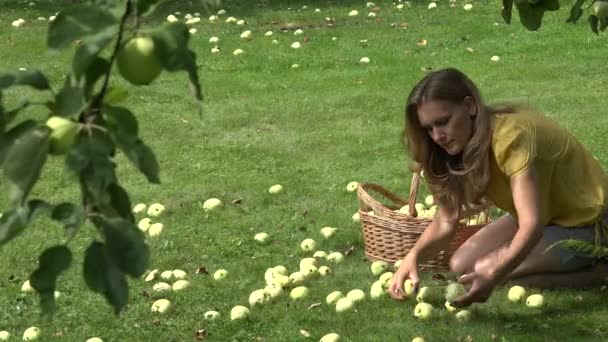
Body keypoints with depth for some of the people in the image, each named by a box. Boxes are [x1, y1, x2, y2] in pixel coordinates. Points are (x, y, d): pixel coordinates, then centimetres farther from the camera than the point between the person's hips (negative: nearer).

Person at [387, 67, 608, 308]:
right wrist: (413, 256, -27)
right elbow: (446, 220, -7)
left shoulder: (512, 136, -30)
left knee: (482, 271, -20)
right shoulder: (465, 143, -5)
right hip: (545, 217, 8)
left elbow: (532, 224, -38)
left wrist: (493, 274, -53)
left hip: (585, 225, -8)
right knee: (461, 264, -3)